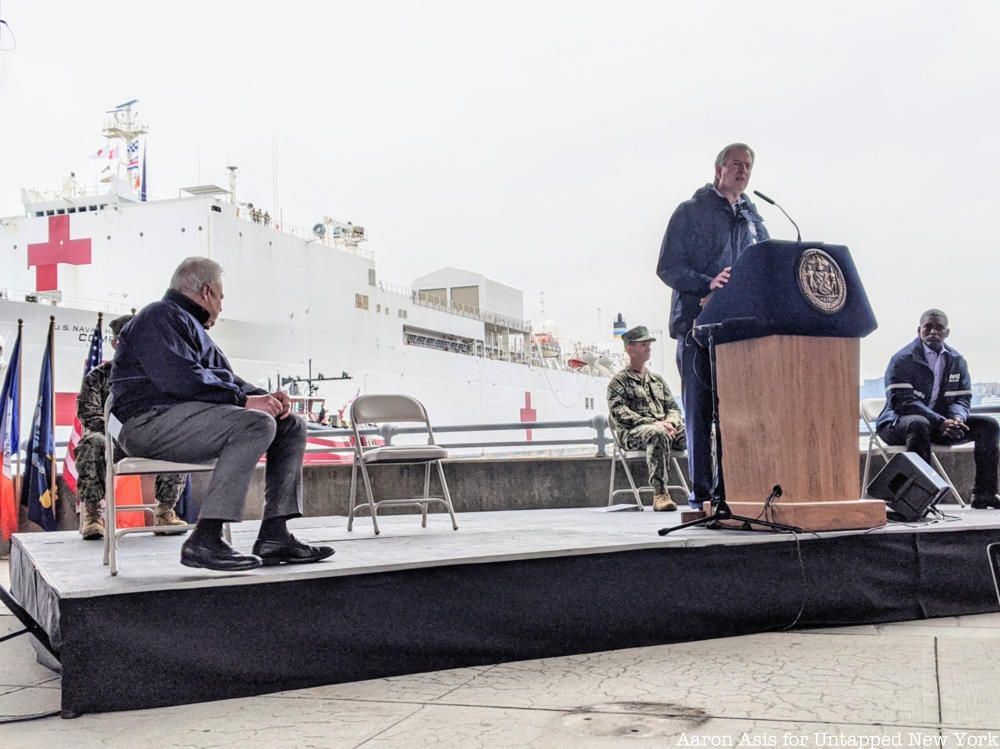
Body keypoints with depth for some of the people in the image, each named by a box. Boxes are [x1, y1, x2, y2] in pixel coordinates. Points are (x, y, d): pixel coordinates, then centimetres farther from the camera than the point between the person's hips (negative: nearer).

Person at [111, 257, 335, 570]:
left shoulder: (193, 326, 28)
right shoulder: (160, 317, -6)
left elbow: (224, 376, 25)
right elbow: (181, 379, -21)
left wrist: (263, 395, 4)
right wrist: (244, 399, -19)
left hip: (188, 419, 10)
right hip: (151, 422, -10)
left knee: (292, 426, 4)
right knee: (256, 424, -32)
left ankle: (274, 535, -5)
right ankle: (204, 540, -33)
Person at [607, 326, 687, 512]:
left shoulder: (657, 379, 28)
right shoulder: (618, 381, 9)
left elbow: (673, 407, 22)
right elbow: (620, 413, -6)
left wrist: (670, 422, -3)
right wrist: (653, 423, -17)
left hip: (664, 428, 5)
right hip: (633, 433, -5)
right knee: (658, 434, -41)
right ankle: (659, 493, -42)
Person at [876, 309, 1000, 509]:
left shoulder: (957, 361, 9)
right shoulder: (902, 359, -11)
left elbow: (962, 398, 7)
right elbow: (902, 401, -20)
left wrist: (957, 418, -19)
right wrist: (940, 422, -29)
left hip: (941, 424, 7)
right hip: (898, 423, -6)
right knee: (918, 424, -41)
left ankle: (984, 494, -7)